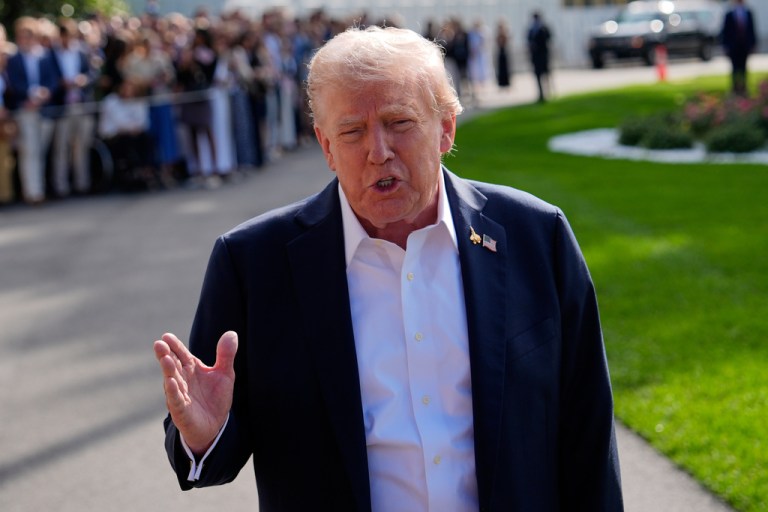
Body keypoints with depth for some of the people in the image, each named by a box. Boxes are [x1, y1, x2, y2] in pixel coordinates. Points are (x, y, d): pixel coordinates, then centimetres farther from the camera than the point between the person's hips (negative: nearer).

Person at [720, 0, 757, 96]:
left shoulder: (748, 14, 5)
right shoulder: (729, 15, -2)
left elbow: (751, 29, 7)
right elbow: (725, 31, 0)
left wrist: (752, 44, 4)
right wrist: (725, 46, -4)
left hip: (745, 46, 2)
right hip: (733, 47, -2)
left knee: (743, 68, 3)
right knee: (735, 68, -1)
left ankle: (743, 88, 6)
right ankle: (735, 88, 5)